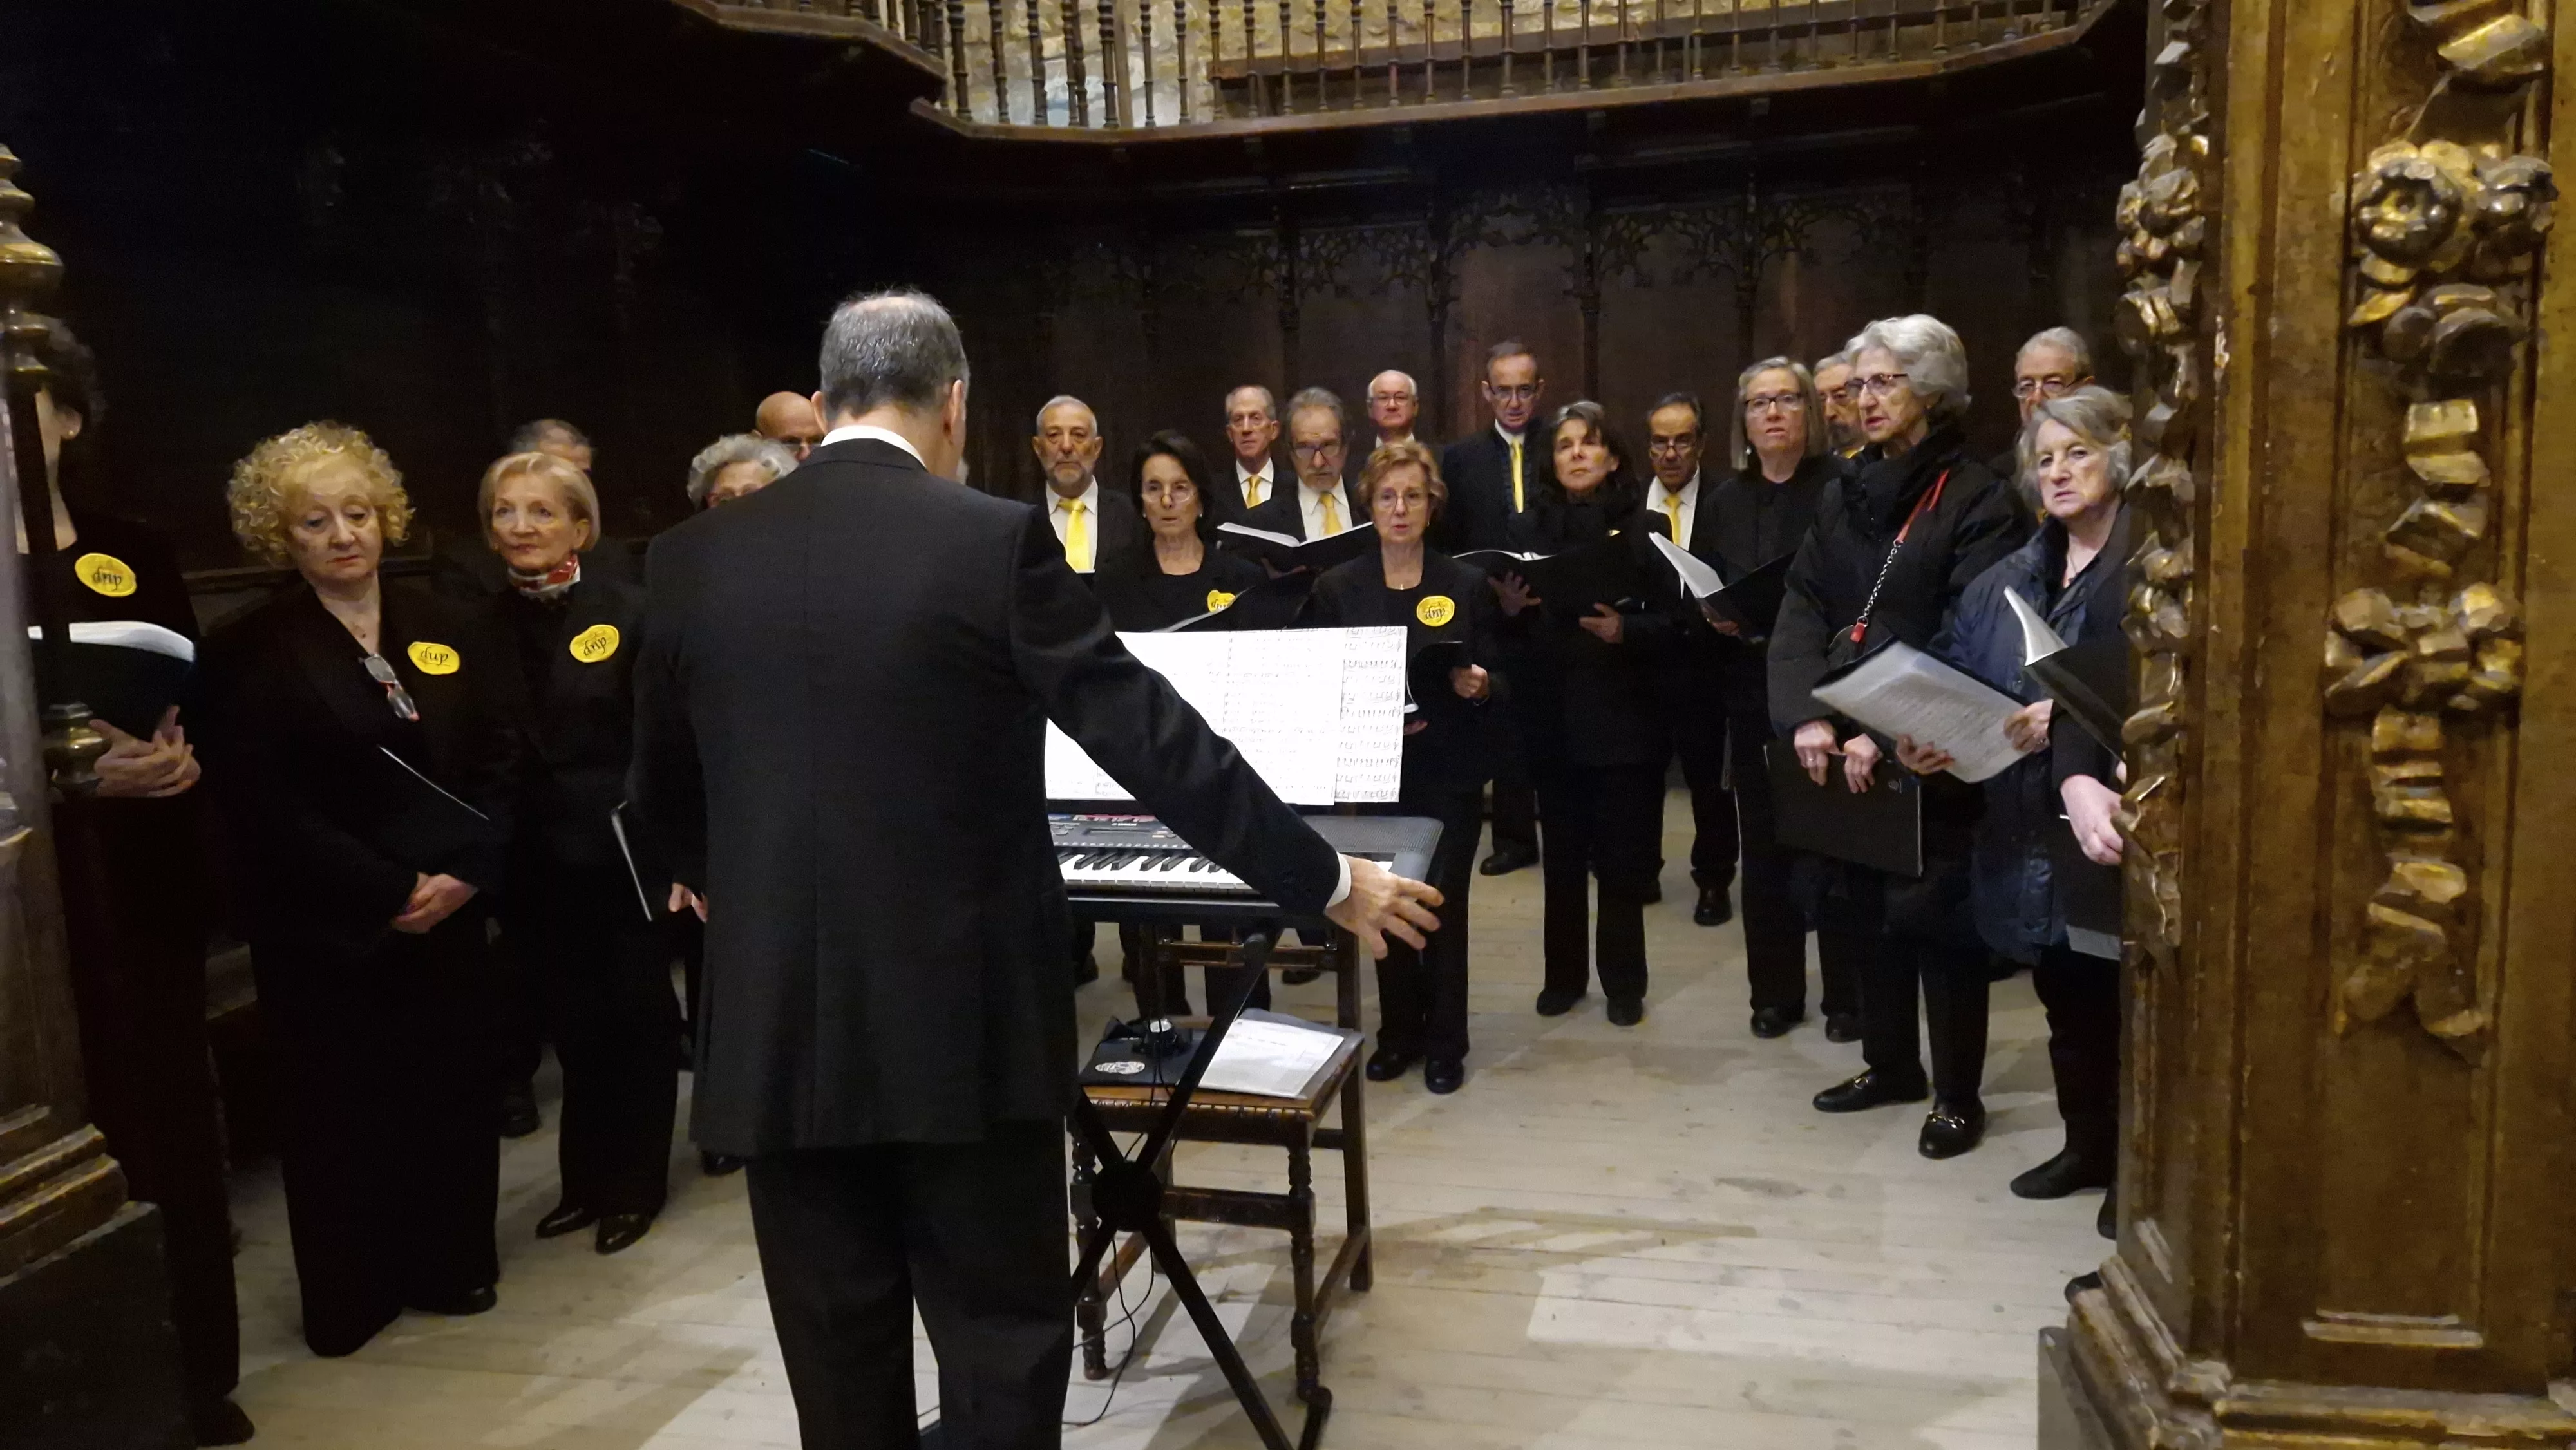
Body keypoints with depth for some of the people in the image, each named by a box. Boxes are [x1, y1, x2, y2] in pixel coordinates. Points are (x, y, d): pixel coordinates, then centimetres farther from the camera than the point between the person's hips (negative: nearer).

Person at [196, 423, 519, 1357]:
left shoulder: (448, 630, 7)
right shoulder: (248, 655, -4)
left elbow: (501, 763, 3)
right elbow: (266, 810, -11)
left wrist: (466, 873, -11)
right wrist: (391, 892, -15)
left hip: (450, 915, 3)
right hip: (325, 929, -3)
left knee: (453, 1093, 9)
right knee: (343, 1109, 7)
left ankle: (449, 1267, 26)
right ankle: (350, 1297, 22)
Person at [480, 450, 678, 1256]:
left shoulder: (627, 613, -6)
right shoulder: (485, 625, 4)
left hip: (620, 854, -3)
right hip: (534, 864, 3)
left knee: (633, 1020, 9)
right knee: (573, 1026, 13)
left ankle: (634, 1183, 23)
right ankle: (587, 1179, 28)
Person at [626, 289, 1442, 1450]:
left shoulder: (692, 558, 2)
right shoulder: (996, 540, -11)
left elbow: (660, 787, 13)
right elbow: (1159, 742, -12)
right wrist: (1326, 880, -2)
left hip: (778, 1026, 4)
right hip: (963, 1019, -4)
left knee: (840, 1353, 17)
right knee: (1000, 1337, 12)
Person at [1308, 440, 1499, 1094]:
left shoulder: (1467, 584, 1)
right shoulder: (1338, 587, 3)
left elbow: (1494, 684, 3)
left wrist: (1478, 687, -20)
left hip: (1450, 772, -1)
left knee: (1445, 905, 2)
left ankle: (1445, 1043, 16)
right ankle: (1398, 1032, 24)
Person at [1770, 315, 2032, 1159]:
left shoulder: (1977, 501, -8)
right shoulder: (1843, 496, 12)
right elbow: (1801, 613, 3)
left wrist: (1887, 735, -23)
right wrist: (1807, 715, -12)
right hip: (1844, 746, 6)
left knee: (1937, 917, 2)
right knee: (1867, 906, 15)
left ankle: (1957, 1094, 17)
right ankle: (1890, 1064, 32)